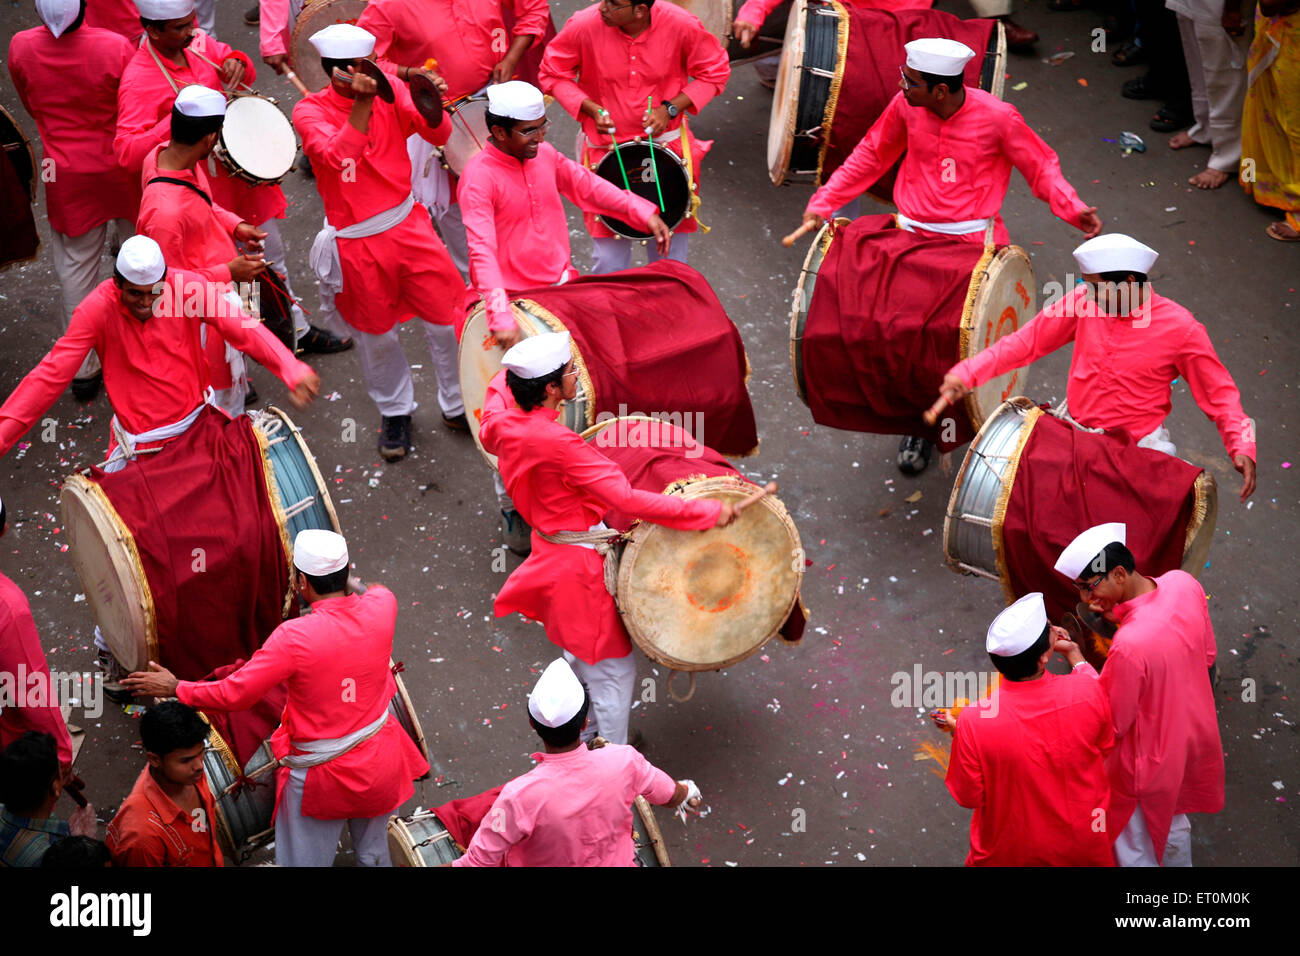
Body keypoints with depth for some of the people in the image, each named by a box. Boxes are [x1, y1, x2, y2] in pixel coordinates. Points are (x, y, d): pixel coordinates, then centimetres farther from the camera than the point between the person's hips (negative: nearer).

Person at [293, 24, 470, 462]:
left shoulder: (391, 92, -5)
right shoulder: (310, 111, -14)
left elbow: (438, 136, -13)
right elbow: (337, 155, -32)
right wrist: (362, 102, -41)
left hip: (409, 225, 2)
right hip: (356, 242, -2)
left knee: (449, 320, 5)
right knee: (377, 336, 15)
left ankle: (459, 407, 28)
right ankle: (395, 412, 40)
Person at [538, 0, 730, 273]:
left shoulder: (682, 25, -16)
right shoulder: (584, 25, -17)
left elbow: (714, 72, -1)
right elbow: (551, 74, -1)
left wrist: (671, 108, -14)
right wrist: (590, 108, -16)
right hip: (605, 147, -1)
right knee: (610, 254, 2)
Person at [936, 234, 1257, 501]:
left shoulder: (1180, 329, -15)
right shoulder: (1083, 301, -7)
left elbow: (1219, 393, -7)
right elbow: (1026, 342, -1)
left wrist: (1241, 447, -22)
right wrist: (966, 374, -11)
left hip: (1139, 445, -3)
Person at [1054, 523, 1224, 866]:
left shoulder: (1128, 646, -40)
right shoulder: (1184, 584, -19)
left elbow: (1111, 723, -24)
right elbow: (1206, 655, 0)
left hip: (1150, 762, -7)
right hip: (1195, 735, 7)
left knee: (1134, 851, 20)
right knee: (1173, 824, 34)